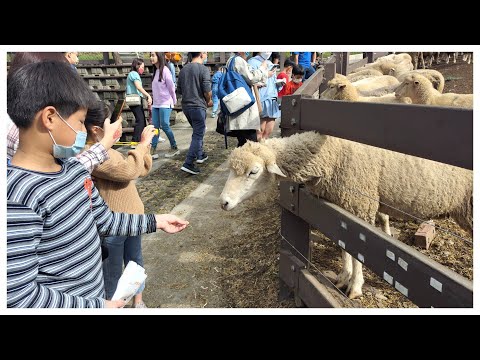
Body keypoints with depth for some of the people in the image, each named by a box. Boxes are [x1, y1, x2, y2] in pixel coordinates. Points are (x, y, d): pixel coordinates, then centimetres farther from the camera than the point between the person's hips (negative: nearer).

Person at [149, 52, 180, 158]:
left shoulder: (165, 70, -11)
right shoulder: (155, 71, 13)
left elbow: (171, 86, -8)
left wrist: (174, 101, 2)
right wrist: (153, 101, 16)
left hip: (165, 103, -7)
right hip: (156, 104, 7)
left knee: (165, 126, -5)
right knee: (155, 126, 3)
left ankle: (174, 148, 11)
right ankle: (153, 150, 3)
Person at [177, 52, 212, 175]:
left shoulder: (183, 69, 8)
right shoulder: (203, 69, -12)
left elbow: (179, 89, 14)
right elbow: (207, 91, -15)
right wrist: (209, 101, 4)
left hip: (185, 105, 7)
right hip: (198, 106, -7)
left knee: (198, 132, 24)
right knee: (198, 135, -2)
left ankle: (200, 155, 35)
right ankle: (188, 164, -7)